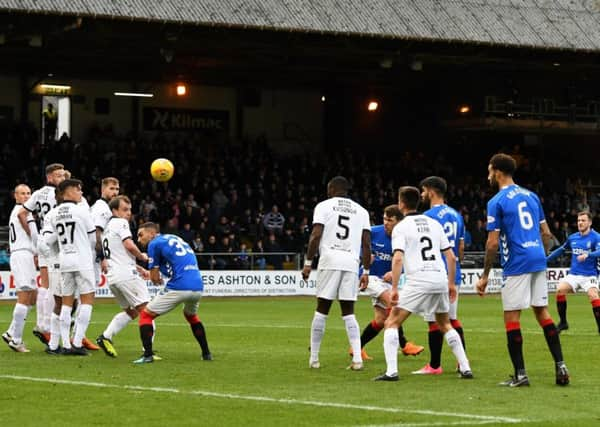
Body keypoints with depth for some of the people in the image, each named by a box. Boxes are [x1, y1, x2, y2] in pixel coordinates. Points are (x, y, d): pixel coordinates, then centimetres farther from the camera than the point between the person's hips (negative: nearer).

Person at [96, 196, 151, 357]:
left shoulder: (106, 227, 24)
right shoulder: (120, 223, -4)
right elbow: (129, 245, -18)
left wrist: (139, 269, 24)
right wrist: (142, 257, 0)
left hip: (112, 277, 9)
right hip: (126, 275, -9)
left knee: (131, 311, 20)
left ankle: (106, 336, 7)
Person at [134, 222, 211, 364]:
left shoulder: (154, 244, 3)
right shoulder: (176, 238, 25)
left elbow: (155, 279, 3)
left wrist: (156, 279, 27)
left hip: (179, 288, -7)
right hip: (198, 287, 7)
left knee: (146, 315, 6)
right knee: (191, 316, 36)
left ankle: (147, 355, -5)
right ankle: (206, 353, 32)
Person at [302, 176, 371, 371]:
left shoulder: (324, 206, 6)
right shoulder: (361, 211, 16)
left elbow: (316, 236, -4)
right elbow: (366, 243, 10)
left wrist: (308, 263, 0)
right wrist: (366, 271, 13)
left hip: (330, 261, -3)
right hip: (352, 263, 3)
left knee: (321, 310, 6)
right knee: (348, 312, 7)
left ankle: (314, 358, 10)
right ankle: (357, 358, -8)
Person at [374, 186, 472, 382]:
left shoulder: (401, 227, 0)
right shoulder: (434, 224, 15)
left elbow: (398, 259, -14)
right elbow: (451, 257, 14)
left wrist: (394, 289, -14)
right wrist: (451, 283, 21)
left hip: (417, 281, -5)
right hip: (440, 279, 5)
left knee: (391, 323, 3)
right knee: (445, 325, 24)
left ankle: (391, 371, -11)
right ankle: (465, 368, 19)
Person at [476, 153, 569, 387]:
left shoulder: (496, 202, -7)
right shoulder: (531, 196, 14)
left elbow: (492, 243, -9)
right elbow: (545, 232, 16)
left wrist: (485, 276, -3)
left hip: (516, 264, -7)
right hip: (538, 260, 7)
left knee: (512, 316, 0)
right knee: (542, 311, 13)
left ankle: (520, 374, -1)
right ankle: (560, 365, 7)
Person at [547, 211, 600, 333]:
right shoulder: (573, 238, 9)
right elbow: (561, 250, 25)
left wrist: (587, 255, -43)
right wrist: (546, 259, 26)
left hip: (589, 275, -4)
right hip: (573, 274, 4)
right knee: (560, 290, -17)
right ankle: (563, 322, -1)